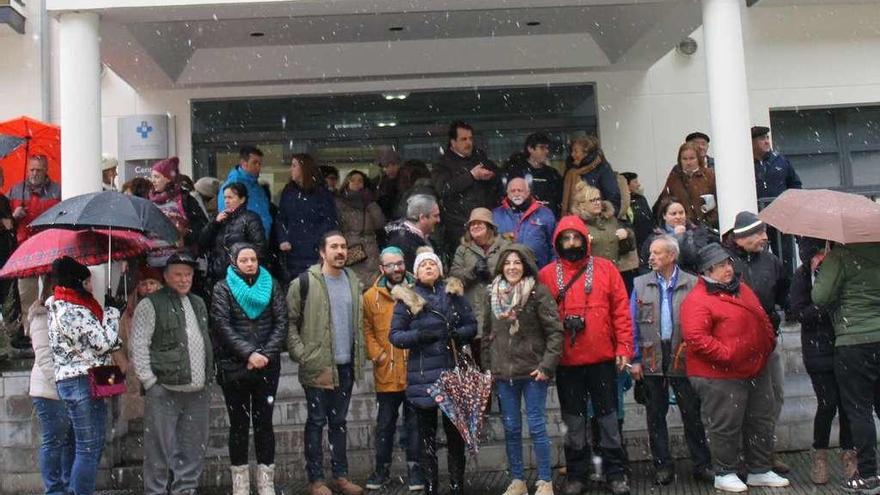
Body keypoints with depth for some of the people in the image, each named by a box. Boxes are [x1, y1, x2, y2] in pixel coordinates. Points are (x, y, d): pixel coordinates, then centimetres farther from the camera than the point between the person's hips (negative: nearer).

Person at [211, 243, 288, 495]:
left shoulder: (271, 285, 8)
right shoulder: (223, 288, 2)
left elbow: (281, 322, 2)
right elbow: (223, 326, -8)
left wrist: (267, 354, -11)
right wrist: (249, 353, -16)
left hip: (267, 366, 2)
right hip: (234, 367, -1)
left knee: (264, 423, 4)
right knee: (239, 424, 4)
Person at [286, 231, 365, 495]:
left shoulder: (353, 280, 9)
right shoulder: (304, 283, -9)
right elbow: (290, 323, -8)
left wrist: (360, 355, 10)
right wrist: (302, 356, -14)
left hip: (346, 365, 5)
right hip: (317, 366, -5)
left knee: (339, 421, 14)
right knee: (317, 422, 4)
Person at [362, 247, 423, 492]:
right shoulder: (371, 296, 1)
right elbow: (367, 330, 3)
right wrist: (377, 354, -9)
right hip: (386, 373, 1)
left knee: (414, 422, 9)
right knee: (385, 423, 11)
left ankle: (414, 468, 21)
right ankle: (382, 469, 24)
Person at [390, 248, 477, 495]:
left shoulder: (454, 292, 7)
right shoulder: (407, 298, 3)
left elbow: (472, 326, 8)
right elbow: (395, 335, -1)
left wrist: (456, 333, -12)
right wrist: (420, 335, -16)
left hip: (453, 370, 2)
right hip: (422, 375, -1)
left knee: (455, 430, 7)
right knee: (427, 433, 5)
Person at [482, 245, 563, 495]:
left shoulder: (538, 293, -8)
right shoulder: (491, 294, 6)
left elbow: (555, 332, -9)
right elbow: (487, 334, 13)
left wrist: (547, 365, -14)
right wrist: (488, 368, 9)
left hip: (533, 371, -4)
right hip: (503, 373, 4)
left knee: (537, 427, 0)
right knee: (511, 428, 10)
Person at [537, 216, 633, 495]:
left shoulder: (605, 269, 0)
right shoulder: (547, 275, 0)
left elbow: (621, 310, -1)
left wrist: (623, 348, -6)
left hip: (602, 358, 0)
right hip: (566, 361, 0)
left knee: (608, 416, 9)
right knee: (574, 420, 11)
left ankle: (616, 472, 22)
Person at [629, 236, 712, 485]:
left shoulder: (692, 284, -1)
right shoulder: (641, 284, 4)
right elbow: (633, 324, 4)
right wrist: (635, 359, -1)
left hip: (683, 358, -2)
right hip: (652, 359, 2)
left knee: (692, 413, 4)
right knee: (655, 415, 9)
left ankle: (702, 464, 17)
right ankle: (663, 465, 19)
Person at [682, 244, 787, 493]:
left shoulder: (741, 289, 13)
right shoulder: (697, 300, -16)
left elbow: (761, 319, 24)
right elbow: (696, 338, -25)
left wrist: (769, 343, 10)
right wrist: (727, 355, -24)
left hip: (756, 371, 9)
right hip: (721, 377, -9)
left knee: (762, 421, 17)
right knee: (725, 426, 1)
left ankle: (760, 470, 31)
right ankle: (725, 473, 18)